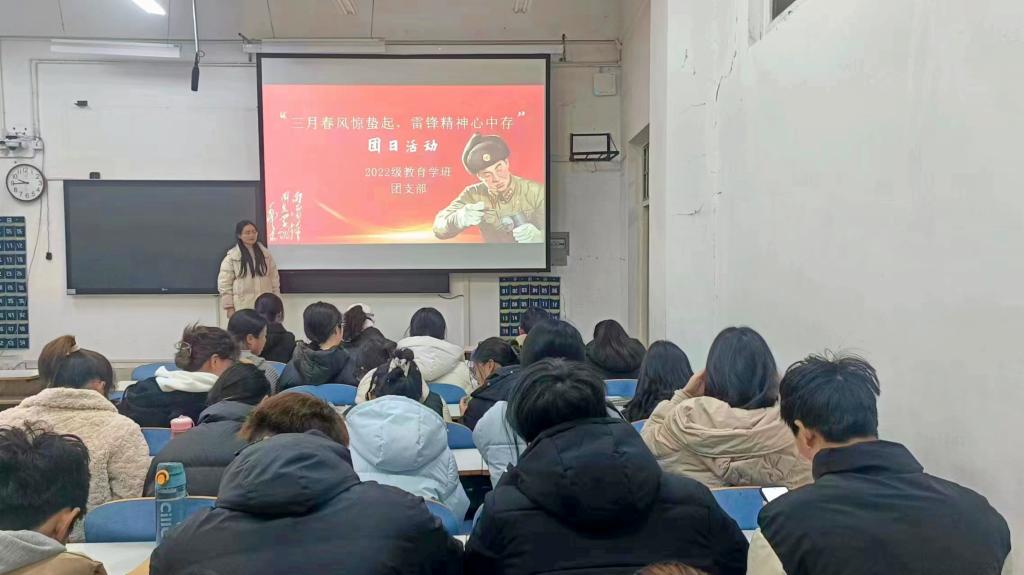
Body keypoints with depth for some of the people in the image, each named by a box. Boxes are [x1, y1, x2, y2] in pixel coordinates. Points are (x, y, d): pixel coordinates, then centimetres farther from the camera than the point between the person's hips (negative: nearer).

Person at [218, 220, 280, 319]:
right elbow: (224, 283, -2)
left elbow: (274, 278, 11)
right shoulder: (232, 257, -2)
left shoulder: (265, 253, 7)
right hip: (243, 307, -3)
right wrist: (229, 307, -6)